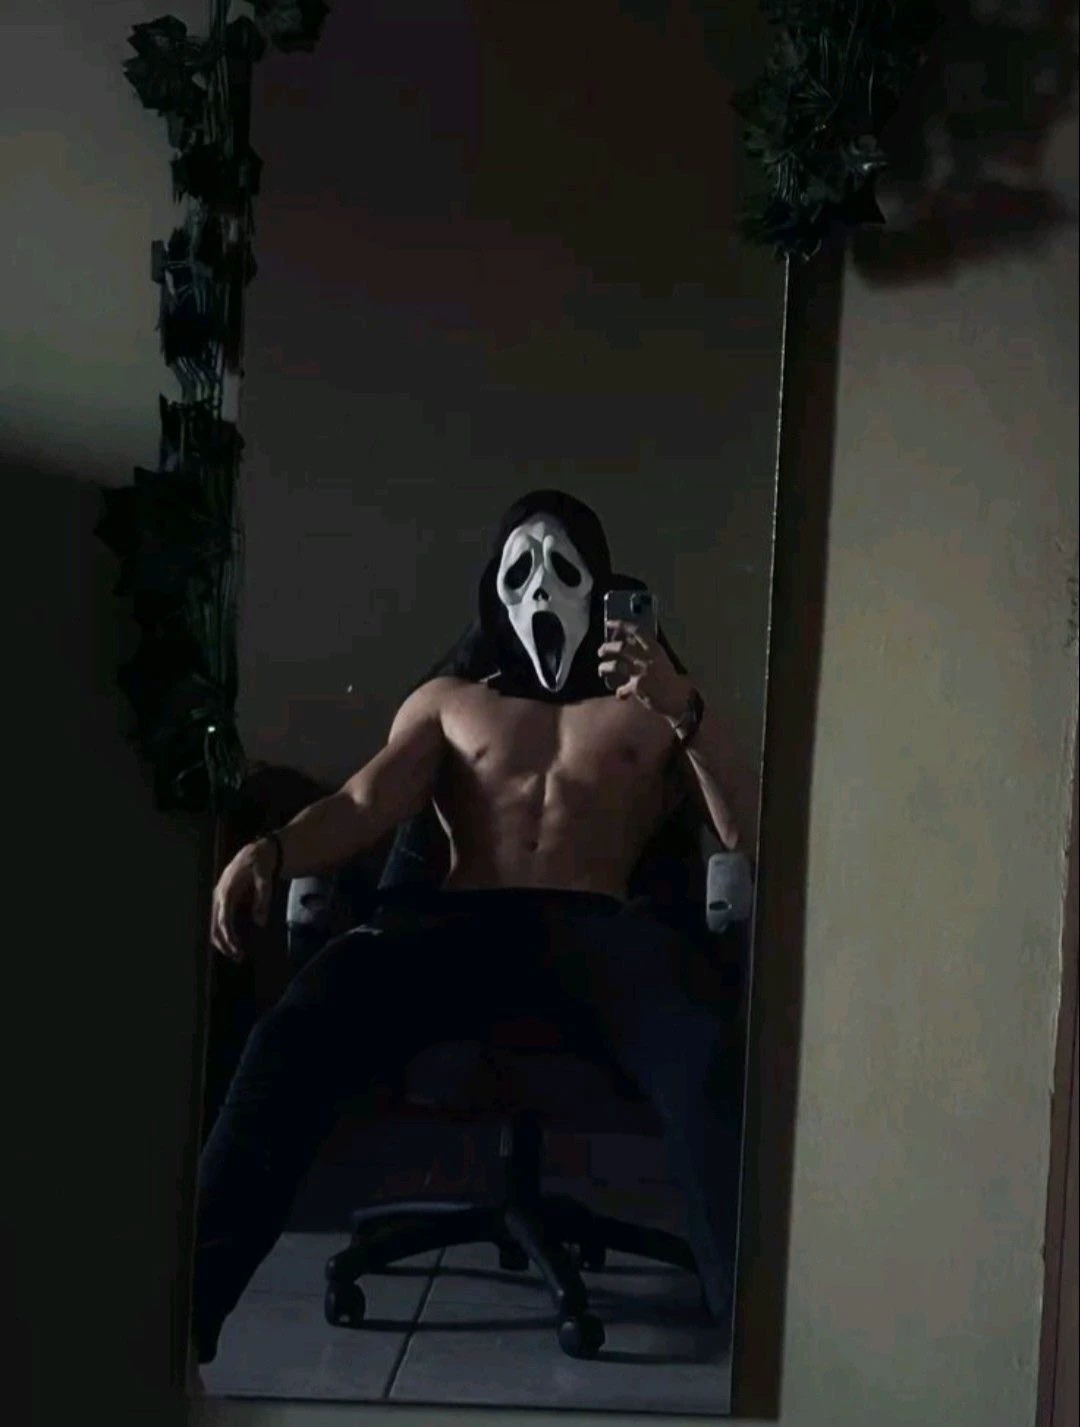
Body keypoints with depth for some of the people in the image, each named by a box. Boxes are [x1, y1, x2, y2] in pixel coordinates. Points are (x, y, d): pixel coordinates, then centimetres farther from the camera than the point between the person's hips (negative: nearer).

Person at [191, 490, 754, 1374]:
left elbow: (747, 833, 12)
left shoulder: (655, 707, 25)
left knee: (706, 1060, -36)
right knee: (302, 1024, -32)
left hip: (600, 926, 0)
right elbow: (366, 806, 11)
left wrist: (686, 708, -5)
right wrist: (272, 849, -12)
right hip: (465, 919, 1)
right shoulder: (447, 698, 27)